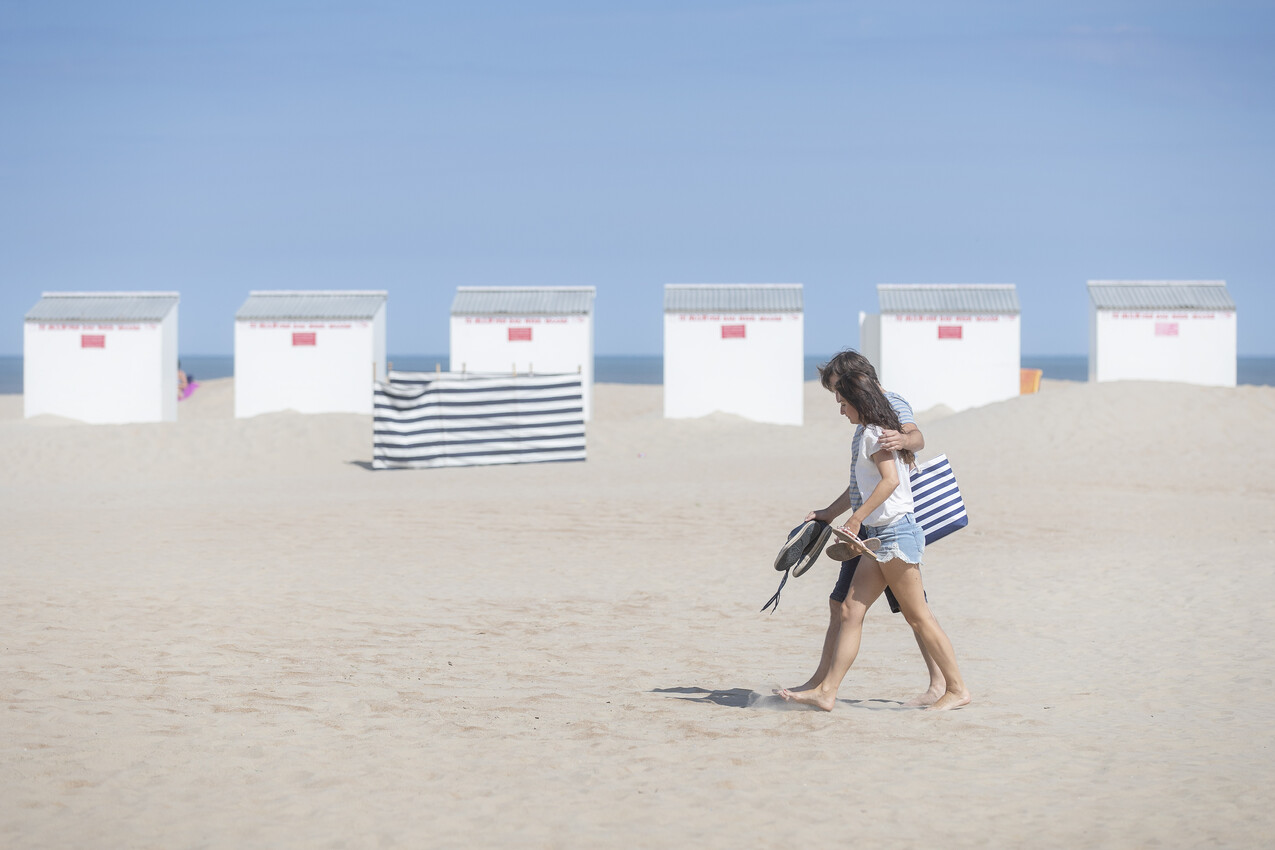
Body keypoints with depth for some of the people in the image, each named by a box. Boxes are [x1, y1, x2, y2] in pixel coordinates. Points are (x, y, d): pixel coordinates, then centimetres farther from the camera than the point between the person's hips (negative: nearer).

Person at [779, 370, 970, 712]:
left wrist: (856, 518, -23)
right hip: (879, 536, 10)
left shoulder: (873, 433, -10)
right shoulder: (866, 433, 19)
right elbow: (859, 487, 31)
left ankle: (957, 689, 1)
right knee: (850, 611, 4)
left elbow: (890, 480, -24)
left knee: (918, 616, -5)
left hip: (894, 531, -10)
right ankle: (825, 690, 1)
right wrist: (829, 513, 38)